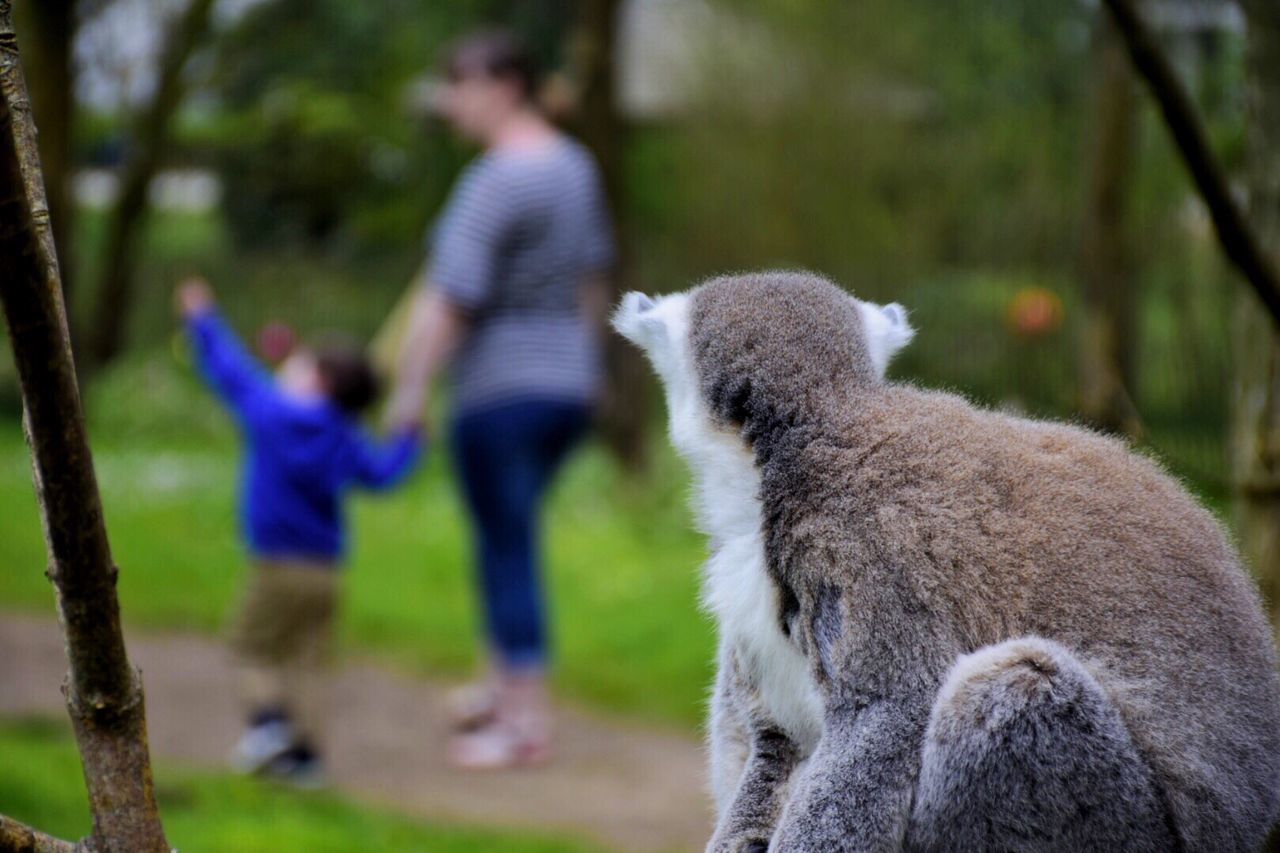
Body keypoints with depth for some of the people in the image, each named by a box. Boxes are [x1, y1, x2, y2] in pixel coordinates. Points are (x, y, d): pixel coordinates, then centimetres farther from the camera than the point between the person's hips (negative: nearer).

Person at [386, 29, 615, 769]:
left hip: (502, 390, -9)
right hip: (569, 382, 9)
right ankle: (503, 684, 30)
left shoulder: (496, 184, -20)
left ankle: (527, 722, 3)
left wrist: (412, 389, -17)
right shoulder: (575, 166, 8)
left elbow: (448, 299, -22)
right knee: (505, 535, 22)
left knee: (509, 548, -1)